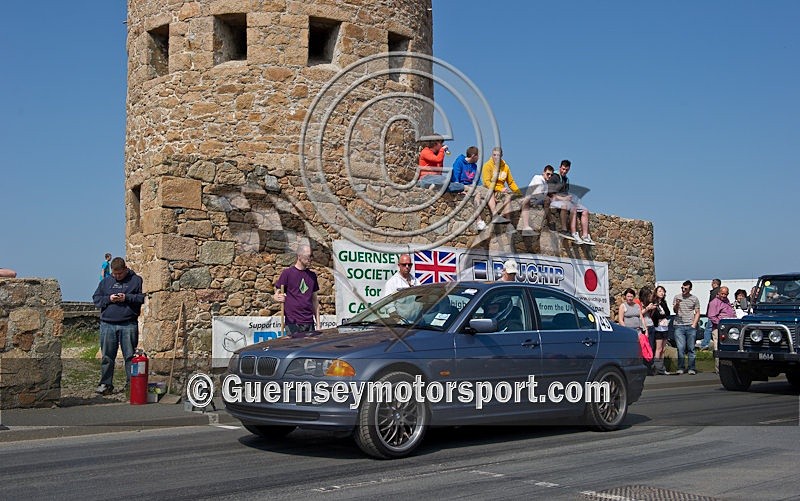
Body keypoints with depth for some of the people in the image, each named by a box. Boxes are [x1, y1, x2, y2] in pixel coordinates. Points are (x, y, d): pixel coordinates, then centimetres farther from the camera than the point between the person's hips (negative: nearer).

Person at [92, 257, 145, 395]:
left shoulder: (136, 280, 4)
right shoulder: (105, 281, 15)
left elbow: (143, 298, -2)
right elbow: (96, 299, 13)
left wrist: (127, 298, -11)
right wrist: (108, 299, -5)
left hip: (128, 325, -3)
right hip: (107, 325, 3)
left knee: (130, 355, 1)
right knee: (107, 356, 6)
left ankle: (132, 383, 8)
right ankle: (106, 384, 13)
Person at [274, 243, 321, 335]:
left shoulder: (312, 275, 13)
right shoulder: (287, 273, -1)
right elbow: (276, 295, 2)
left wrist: (318, 323, 11)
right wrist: (278, 298, -22)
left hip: (309, 322, 4)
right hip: (293, 323, -4)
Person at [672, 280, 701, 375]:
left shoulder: (694, 299, 8)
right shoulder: (677, 297, 9)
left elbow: (697, 313, 10)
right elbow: (674, 311, 5)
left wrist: (694, 324, -1)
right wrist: (676, 305, -16)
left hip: (690, 326, 0)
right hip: (679, 326, 0)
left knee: (691, 348, 2)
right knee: (680, 348, -5)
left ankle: (691, 369, 8)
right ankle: (680, 368, 2)